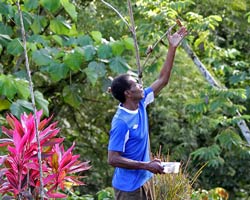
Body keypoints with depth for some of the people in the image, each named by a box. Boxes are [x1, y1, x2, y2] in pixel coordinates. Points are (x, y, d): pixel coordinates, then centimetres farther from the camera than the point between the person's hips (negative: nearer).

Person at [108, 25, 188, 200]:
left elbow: (163, 80, 9)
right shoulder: (121, 123, -23)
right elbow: (113, 159, -23)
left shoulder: (140, 104, 1)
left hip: (144, 181, 9)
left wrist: (172, 48, 3)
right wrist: (146, 166, -22)